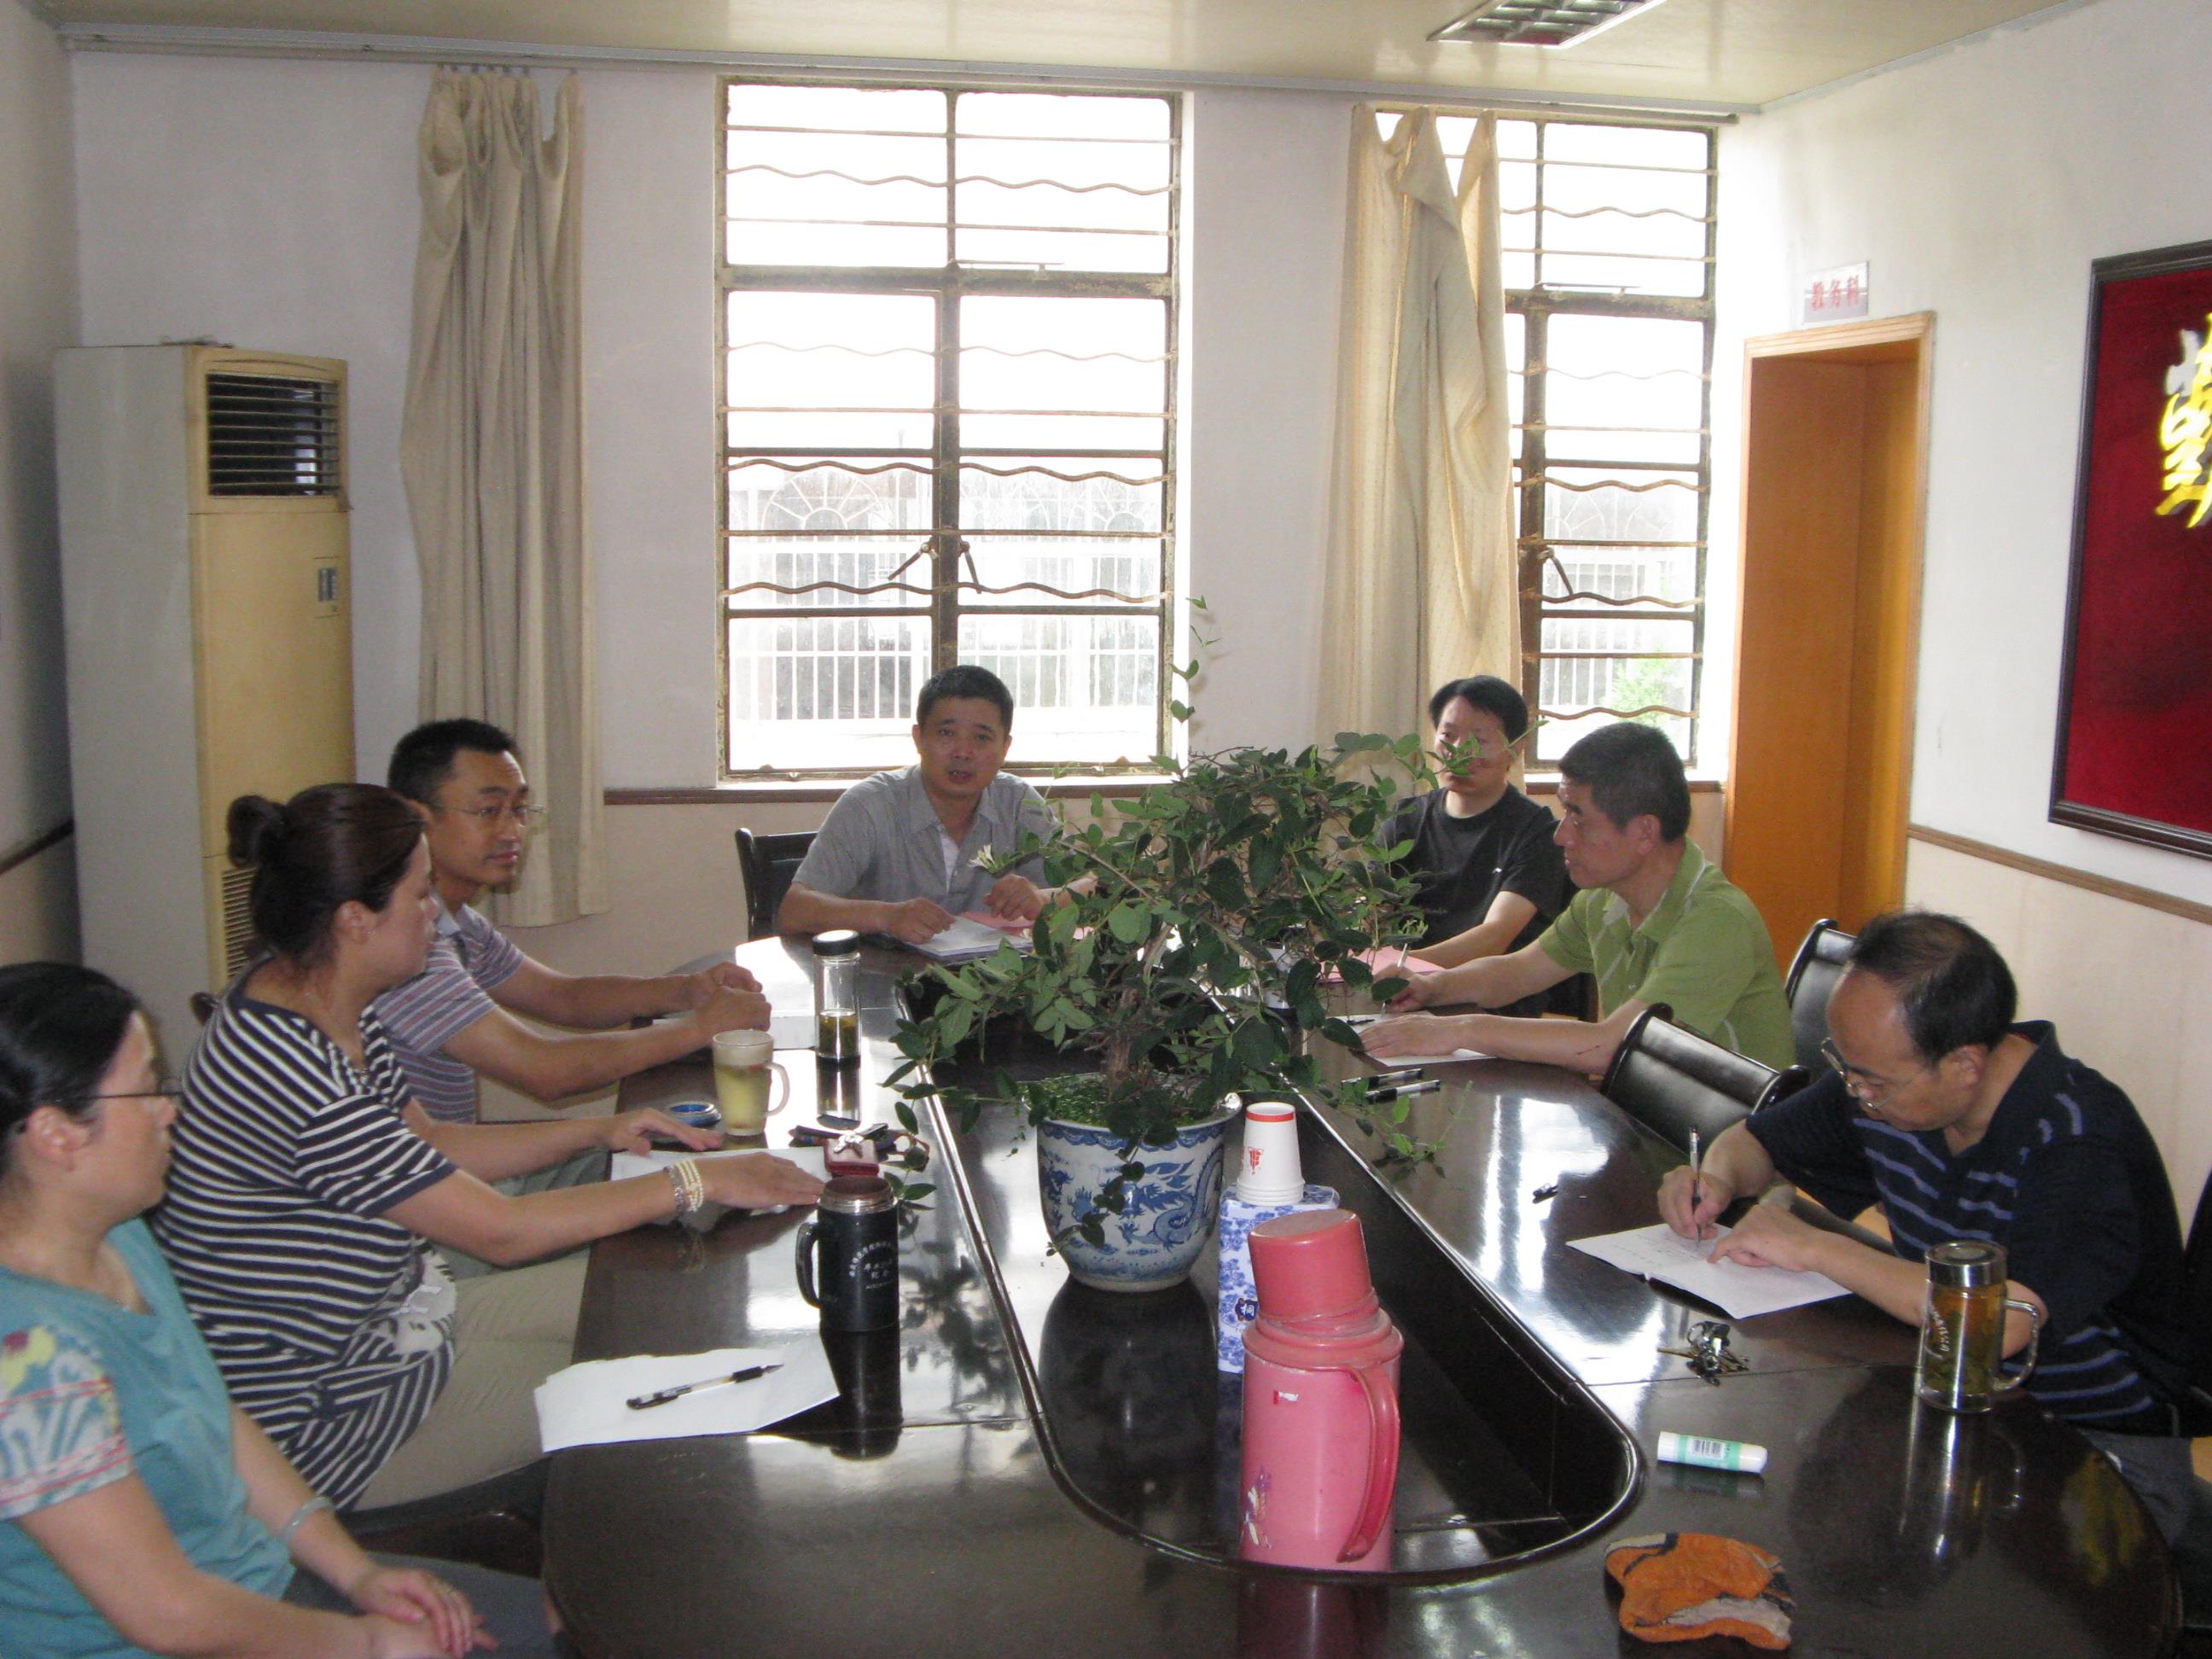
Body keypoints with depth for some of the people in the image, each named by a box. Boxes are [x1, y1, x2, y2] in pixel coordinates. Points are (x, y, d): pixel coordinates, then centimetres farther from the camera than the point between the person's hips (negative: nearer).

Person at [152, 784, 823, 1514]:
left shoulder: (331, 1011, -1)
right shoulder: (291, 1072, -32)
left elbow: (426, 1145, 14)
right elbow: (503, 1231, -26)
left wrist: (600, 1130, 4)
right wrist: (695, 1183, -19)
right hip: (322, 1420, -9)